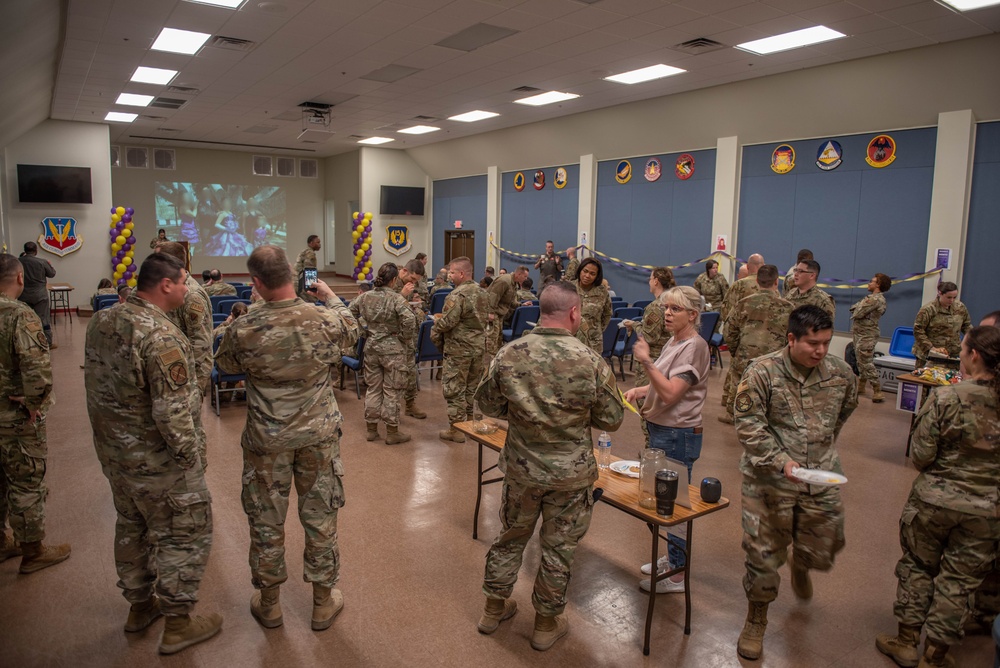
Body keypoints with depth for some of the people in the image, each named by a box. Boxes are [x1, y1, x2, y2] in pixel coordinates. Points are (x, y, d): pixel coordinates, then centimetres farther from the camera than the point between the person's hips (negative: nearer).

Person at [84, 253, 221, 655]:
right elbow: (172, 414, -28)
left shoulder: (101, 321, 0)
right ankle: (177, 624, 21)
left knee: (132, 527, 24)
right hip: (156, 461, -9)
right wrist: (192, 457, -15)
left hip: (113, 452, 9)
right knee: (185, 535, 8)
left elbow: (97, 384, 11)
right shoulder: (162, 337, -28)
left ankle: (139, 605, 42)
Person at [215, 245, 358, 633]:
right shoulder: (325, 319, -17)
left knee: (266, 521, 17)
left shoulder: (244, 330, -18)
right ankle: (324, 601, 30)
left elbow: (224, 365, 4)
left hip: (267, 440, 0)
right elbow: (351, 331, 8)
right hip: (319, 435, 1)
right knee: (320, 517, 15)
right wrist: (331, 296, 23)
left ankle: (269, 603, 35)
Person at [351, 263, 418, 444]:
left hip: (371, 347, 5)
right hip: (392, 349, -5)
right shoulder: (397, 298, -15)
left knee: (373, 388, 15)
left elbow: (350, 312, 12)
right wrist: (404, 338, -9)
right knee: (391, 391, 4)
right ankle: (392, 432, 11)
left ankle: (371, 429, 23)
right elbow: (409, 321, -26)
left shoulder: (365, 296, 2)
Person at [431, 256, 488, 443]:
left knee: (454, 389, 2)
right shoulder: (482, 292, 7)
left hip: (459, 349, -8)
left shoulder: (458, 295, -20)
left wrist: (434, 332, -2)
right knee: (473, 386, 18)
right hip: (479, 346, 8)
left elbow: (447, 322, -23)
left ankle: (456, 429, 7)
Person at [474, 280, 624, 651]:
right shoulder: (590, 361, -19)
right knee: (558, 548, 16)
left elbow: (488, 404, 0)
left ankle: (494, 607, 40)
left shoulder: (508, 354, -13)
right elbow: (611, 419, -9)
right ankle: (546, 623, 33)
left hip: (521, 467, 3)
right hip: (571, 473, -2)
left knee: (511, 536, 23)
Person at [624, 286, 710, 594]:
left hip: (678, 436, -9)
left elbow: (670, 393, -24)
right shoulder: (674, 342, 10)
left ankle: (678, 575, 15)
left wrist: (646, 362, -29)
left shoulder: (694, 346, -17)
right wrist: (640, 390, 4)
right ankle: (672, 559, 34)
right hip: (661, 431, 9)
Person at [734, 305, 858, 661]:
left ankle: (800, 567, 53)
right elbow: (748, 425, -16)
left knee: (823, 549, 14)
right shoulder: (762, 372, -16)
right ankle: (756, 619, 29)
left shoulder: (840, 373, -2)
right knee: (764, 552, 6)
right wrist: (781, 461, -25)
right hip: (769, 478, -3)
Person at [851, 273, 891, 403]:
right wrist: (858, 308, -5)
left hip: (867, 336, -10)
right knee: (862, 362, 17)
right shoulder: (871, 297, 15)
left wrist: (857, 309, -1)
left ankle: (877, 391, -7)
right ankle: (860, 387, 27)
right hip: (860, 334, 10)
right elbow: (854, 308, 15)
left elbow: (858, 313, -20)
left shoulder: (876, 299, -17)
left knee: (867, 363, -9)